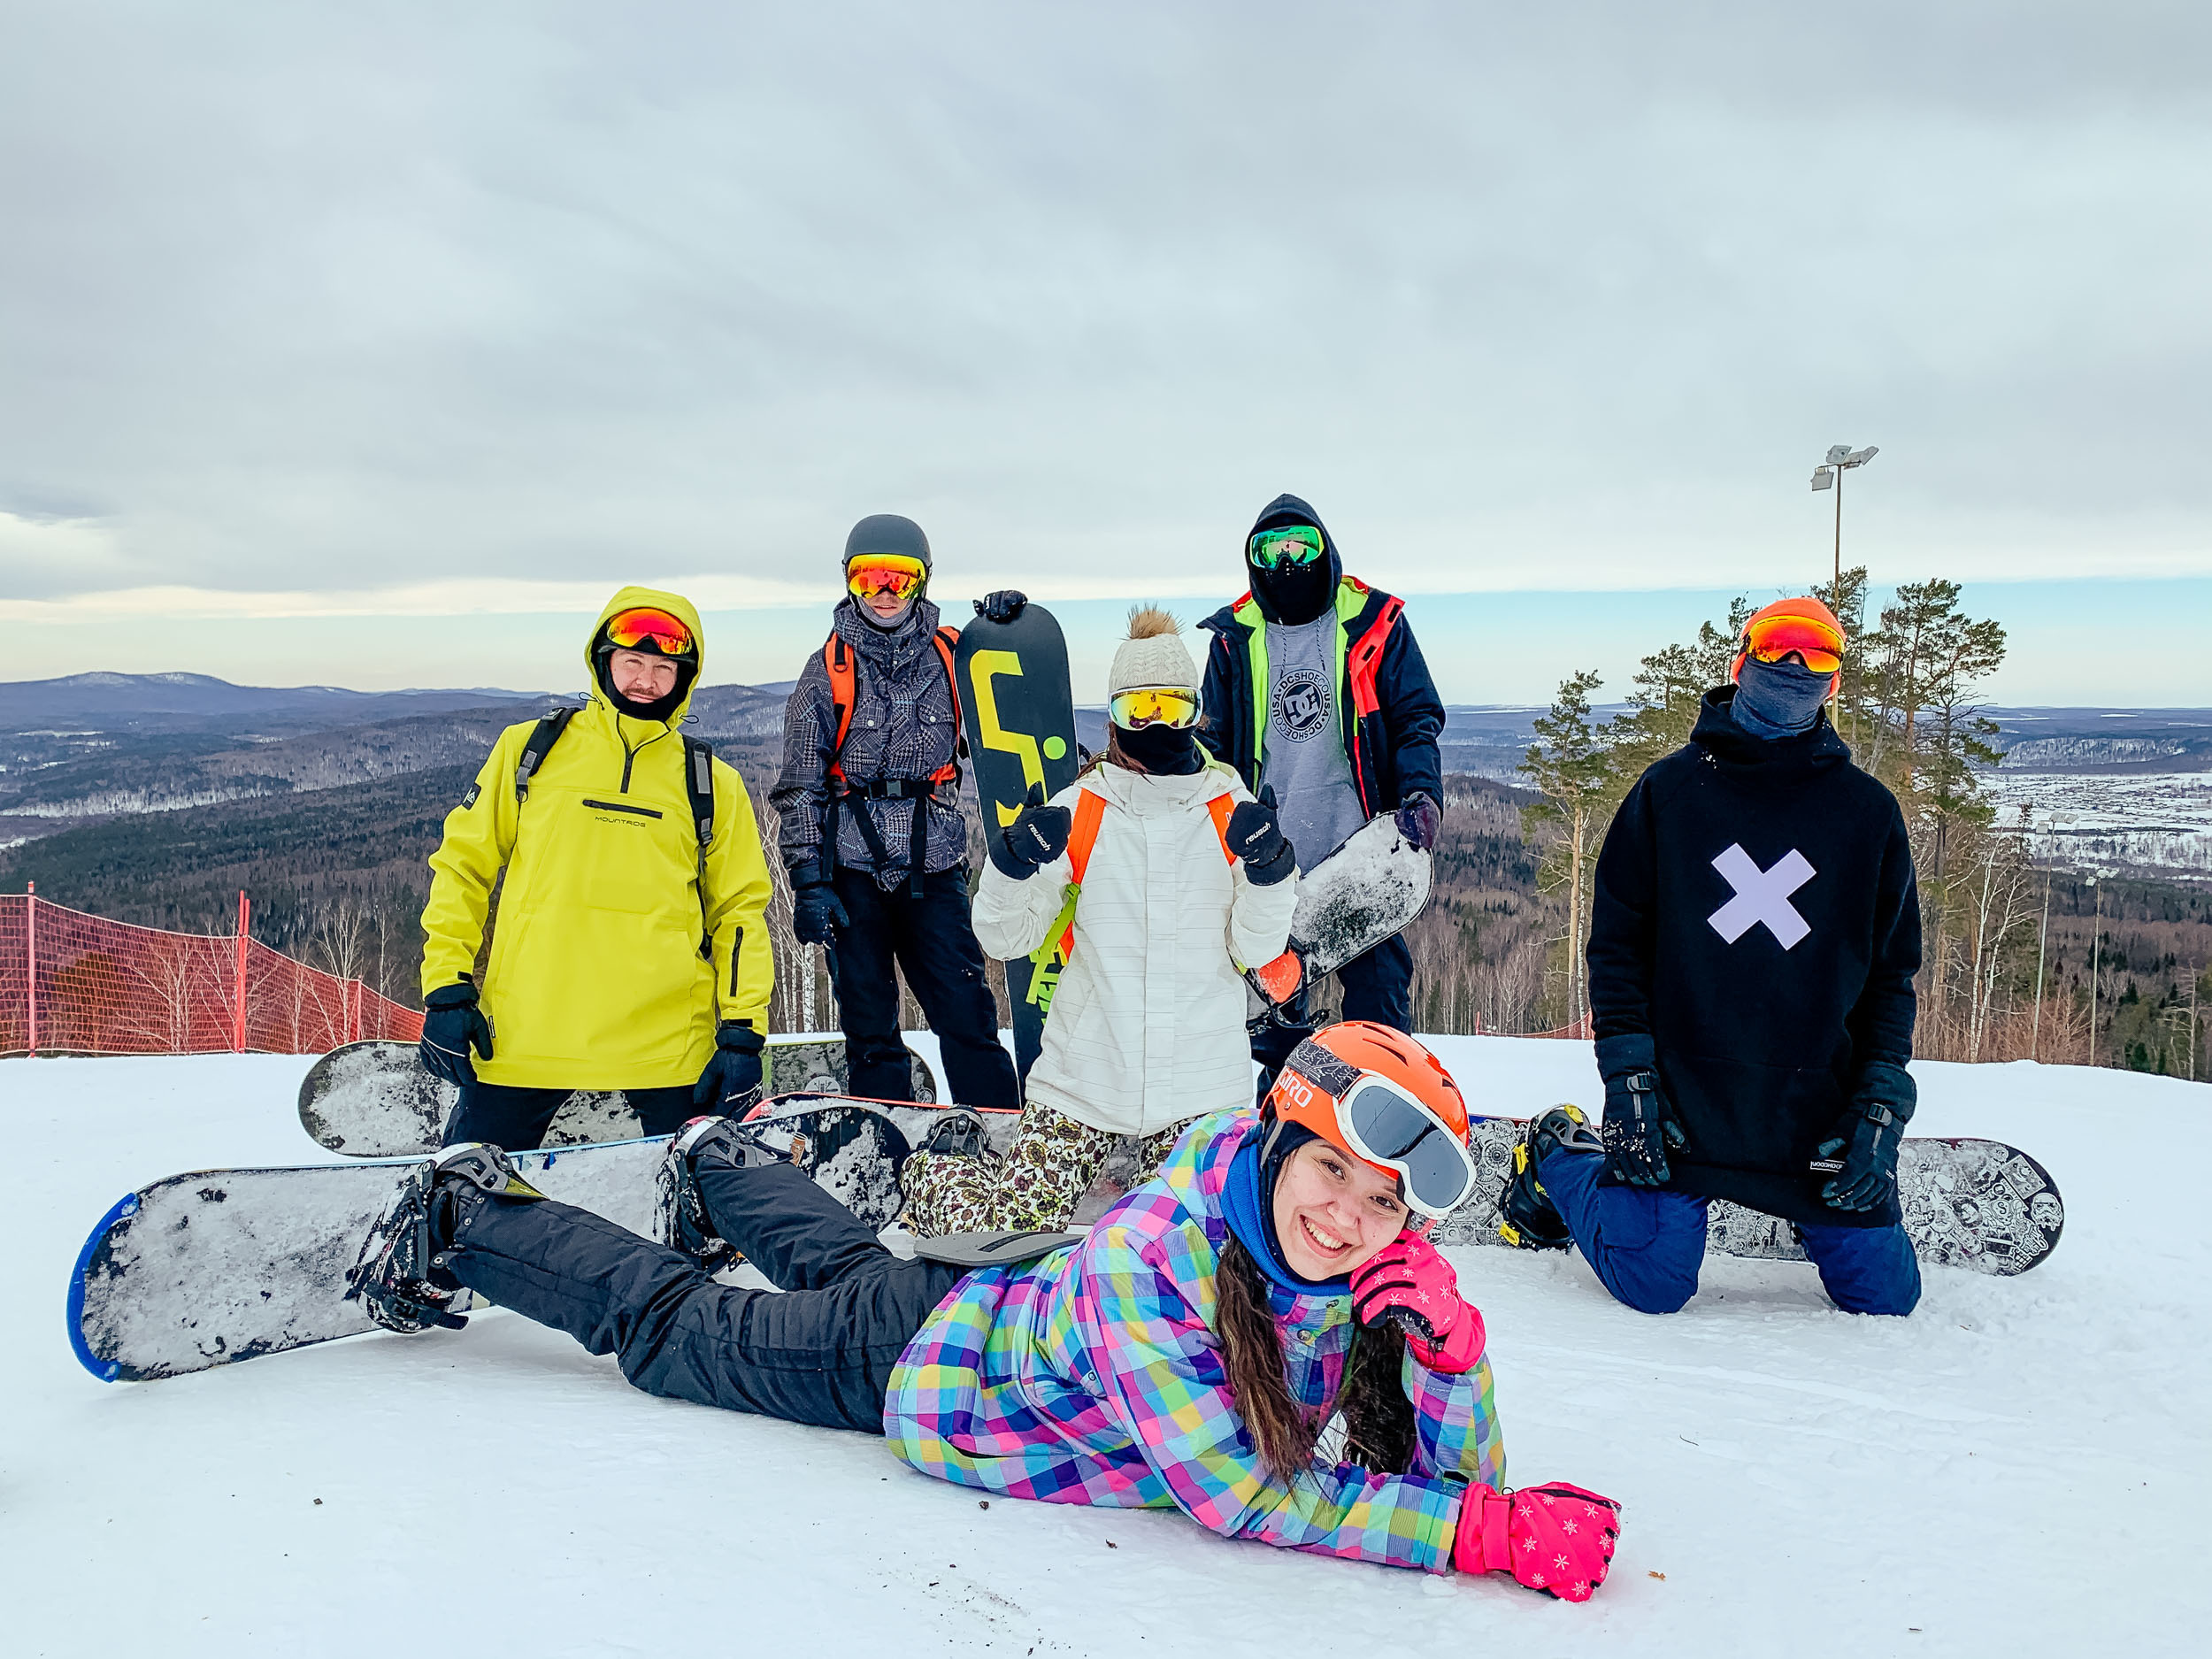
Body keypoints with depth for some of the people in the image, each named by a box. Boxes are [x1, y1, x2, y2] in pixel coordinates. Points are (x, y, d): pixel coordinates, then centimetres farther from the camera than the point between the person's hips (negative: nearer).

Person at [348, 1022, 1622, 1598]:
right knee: (664, 1322, 14)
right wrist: (1493, 1536, -46)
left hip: (1025, 1298, 5)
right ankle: (468, 1217, 37)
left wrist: (1446, 1345, -41)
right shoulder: (1148, 1259, -43)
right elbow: (1241, 1499, -43)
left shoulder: (1385, 1266, -24)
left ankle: (722, 1163, 60)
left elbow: (1462, 1478, -21)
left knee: (841, 1263, 33)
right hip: (920, 1362, -5)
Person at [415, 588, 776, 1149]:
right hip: (523, 1034, 0)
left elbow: (740, 910, 10)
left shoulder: (713, 785, 9)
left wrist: (743, 1031, 0)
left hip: (669, 1038, 1)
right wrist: (446, 988, 0)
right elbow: (462, 864, 9)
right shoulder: (530, 748, 7)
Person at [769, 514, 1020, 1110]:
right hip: (853, 868, 0)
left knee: (969, 1019, -3)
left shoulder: (949, 656, 8)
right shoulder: (827, 670, 5)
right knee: (870, 1029, 5)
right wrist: (808, 880, -6)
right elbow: (800, 786, 4)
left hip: (933, 867, 0)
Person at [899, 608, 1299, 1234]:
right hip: (1086, 1071, -1)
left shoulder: (1232, 812, 2)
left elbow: (1255, 950, -1)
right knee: (1008, 1227, -4)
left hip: (1202, 1081, 1)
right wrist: (1014, 864, -20)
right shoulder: (1075, 810, -1)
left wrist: (1268, 872, -18)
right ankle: (934, 1168, 28)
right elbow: (1004, 937, -2)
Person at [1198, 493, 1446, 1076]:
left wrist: (1421, 793, -13)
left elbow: (1417, 718, 3)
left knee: (1377, 979, 0)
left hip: (1359, 851, -2)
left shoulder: (1374, 622, 3)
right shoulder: (1235, 638, 8)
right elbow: (1214, 739, 14)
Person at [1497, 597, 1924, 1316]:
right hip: (1681, 1093, -2)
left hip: (1817, 1105, 2)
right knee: (1654, 1287, -5)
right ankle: (1557, 1157, 22)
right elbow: (1616, 942, 1)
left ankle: (1812, 1210, 34)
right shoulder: (1668, 791, 2)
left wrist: (1881, 1107, -4)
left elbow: (1892, 969, 7)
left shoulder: (1868, 811, 6)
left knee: (1883, 1295, 3)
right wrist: (1627, 1079, -8)